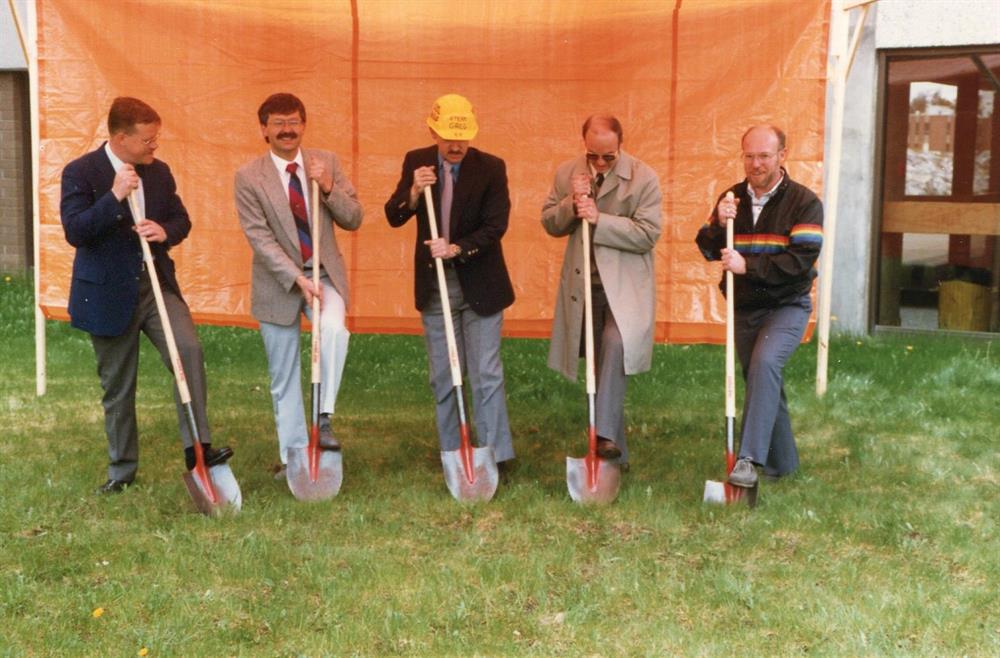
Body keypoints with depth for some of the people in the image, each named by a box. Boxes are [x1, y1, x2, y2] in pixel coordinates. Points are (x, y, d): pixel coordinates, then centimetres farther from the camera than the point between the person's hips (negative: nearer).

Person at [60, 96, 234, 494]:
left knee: (189, 350, -21)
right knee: (117, 387, 8)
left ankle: (197, 447, -17)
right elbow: (74, 231, -18)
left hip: (157, 285, 3)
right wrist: (115, 196, -27)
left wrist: (165, 231, -10)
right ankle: (122, 469, 24)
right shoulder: (80, 173, -9)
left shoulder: (159, 171, 6)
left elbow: (181, 219, 13)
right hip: (108, 294, -3)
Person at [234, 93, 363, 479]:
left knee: (333, 329, -32)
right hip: (279, 282, -1)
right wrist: (297, 279, -23)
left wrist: (329, 187, -17)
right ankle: (292, 455, 22)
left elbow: (354, 219, 0)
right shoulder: (249, 177, -7)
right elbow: (260, 238, -13)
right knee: (283, 378, 7)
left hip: (324, 273, 1)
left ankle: (325, 418, -17)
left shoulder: (326, 162, 1)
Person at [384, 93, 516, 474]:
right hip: (434, 288, 3)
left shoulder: (491, 168, -8)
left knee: (486, 375, -2)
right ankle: (451, 457, 21)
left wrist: (457, 249, -26)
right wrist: (413, 193, -22)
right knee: (443, 378, 10)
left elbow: (495, 225, -13)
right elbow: (393, 217, -2)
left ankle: (496, 457, 4)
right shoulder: (416, 162, 0)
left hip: (480, 285, -3)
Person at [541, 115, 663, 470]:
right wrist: (571, 204, -14)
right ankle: (616, 454, 19)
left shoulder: (643, 177, -9)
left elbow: (648, 233, -15)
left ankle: (606, 436, -30)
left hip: (624, 283, -4)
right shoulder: (566, 172, 4)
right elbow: (550, 224, 7)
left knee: (615, 345, -29)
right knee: (599, 362, 9)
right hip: (583, 283, 4)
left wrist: (599, 220, -22)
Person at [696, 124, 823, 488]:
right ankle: (781, 463, 28)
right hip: (744, 308, 5)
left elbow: (801, 260, -19)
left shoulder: (804, 202, -9)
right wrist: (719, 223, -19)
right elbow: (709, 250, 1)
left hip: (787, 306, -5)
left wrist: (748, 265, -24)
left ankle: (749, 459, -31)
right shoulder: (733, 198, 6)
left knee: (764, 363, -29)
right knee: (763, 382, 12)